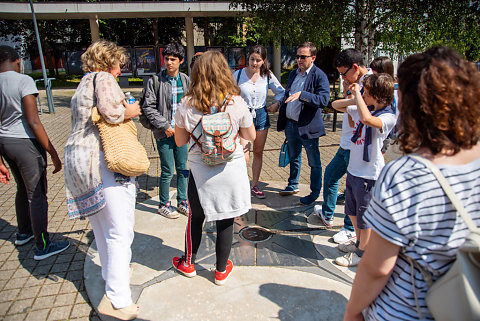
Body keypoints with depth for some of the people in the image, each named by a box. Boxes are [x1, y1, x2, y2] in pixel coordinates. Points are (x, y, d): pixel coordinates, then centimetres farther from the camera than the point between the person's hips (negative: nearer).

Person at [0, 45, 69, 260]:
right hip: (26, 143, -7)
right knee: (37, 195, 2)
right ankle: (42, 247, 13)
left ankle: (24, 233, 43)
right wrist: (53, 153, -14)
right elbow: (33, 122, -19)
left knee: (23, 190, 25)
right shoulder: (23, 81, -12)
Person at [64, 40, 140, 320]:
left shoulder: (84, 84, 24)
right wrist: (130, 111, -3)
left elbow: (84, 122, 18)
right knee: (120, 230, -7)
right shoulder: (103, 78, -5)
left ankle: (111, 271, 40)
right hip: (103, 158, -10)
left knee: (101, 222, 22)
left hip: (78, 157, 10)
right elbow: (110, 110, -22)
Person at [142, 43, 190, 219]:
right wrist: (165, 126, -12)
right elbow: (148, 107, -7)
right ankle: (164, 205, 20)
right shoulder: (155, 81, -5)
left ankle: (182, 202, 27)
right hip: (164, 133, -4)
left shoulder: (186, 80, 6)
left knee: (183, 169, 11)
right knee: (167, 171, 0)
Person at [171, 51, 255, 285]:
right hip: (230, 170, 0)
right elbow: (250, 136, 2)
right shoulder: (236, 103, -9)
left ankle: (188, 263, 40)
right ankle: (221, 270, 31)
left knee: (195, 218, 20)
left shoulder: (187, 105, -8)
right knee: (225, 221, 13)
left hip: (200, 171, 1)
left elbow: (180, 141, 0)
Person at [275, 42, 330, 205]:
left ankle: (315, 192, 23)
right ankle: (293, 186, 39)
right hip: (290, 124, 7)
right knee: (294, 158, 22)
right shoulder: (293, 74, 11)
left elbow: (323, 100, -24)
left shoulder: (319, 76, -12)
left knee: (314, 162, 6)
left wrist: (302, 95, -34)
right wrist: (282, 119, 13)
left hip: (307, 126, -7)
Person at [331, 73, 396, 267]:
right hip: (353, 169, 9)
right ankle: (359, 243, 44)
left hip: (369, 174, -8)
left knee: (365, 216, 9)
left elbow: (366, 119, -42)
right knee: (352, 211, 23)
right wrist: (355, 99, -4)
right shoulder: (362, 109, 3)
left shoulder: (387, 117, -19)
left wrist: (357, 94, -28)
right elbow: (336, 105, 13)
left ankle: (361, 253, 28)